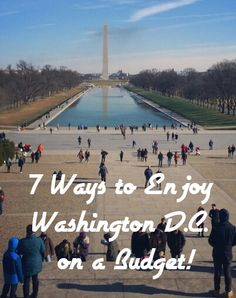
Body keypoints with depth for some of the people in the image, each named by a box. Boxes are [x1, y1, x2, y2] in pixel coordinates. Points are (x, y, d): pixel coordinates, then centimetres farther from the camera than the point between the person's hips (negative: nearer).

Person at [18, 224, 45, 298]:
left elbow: (19, 252, -7)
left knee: (26, 281, 13)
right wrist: (41, 260, 13)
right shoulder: (39, 240, -18)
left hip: (27, 265, -3)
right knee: (35, 280, 24)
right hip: (37, 264, 3)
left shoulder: (22, 241, -22)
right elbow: (43, 252, -4)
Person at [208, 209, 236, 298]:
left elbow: (210, 241, -9)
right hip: (228, 254, 1)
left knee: (217, 272, 13)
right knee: (227, 273, 13)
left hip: (217, 253, -1)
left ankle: (216, 290, 23)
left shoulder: (216, 228, -17)